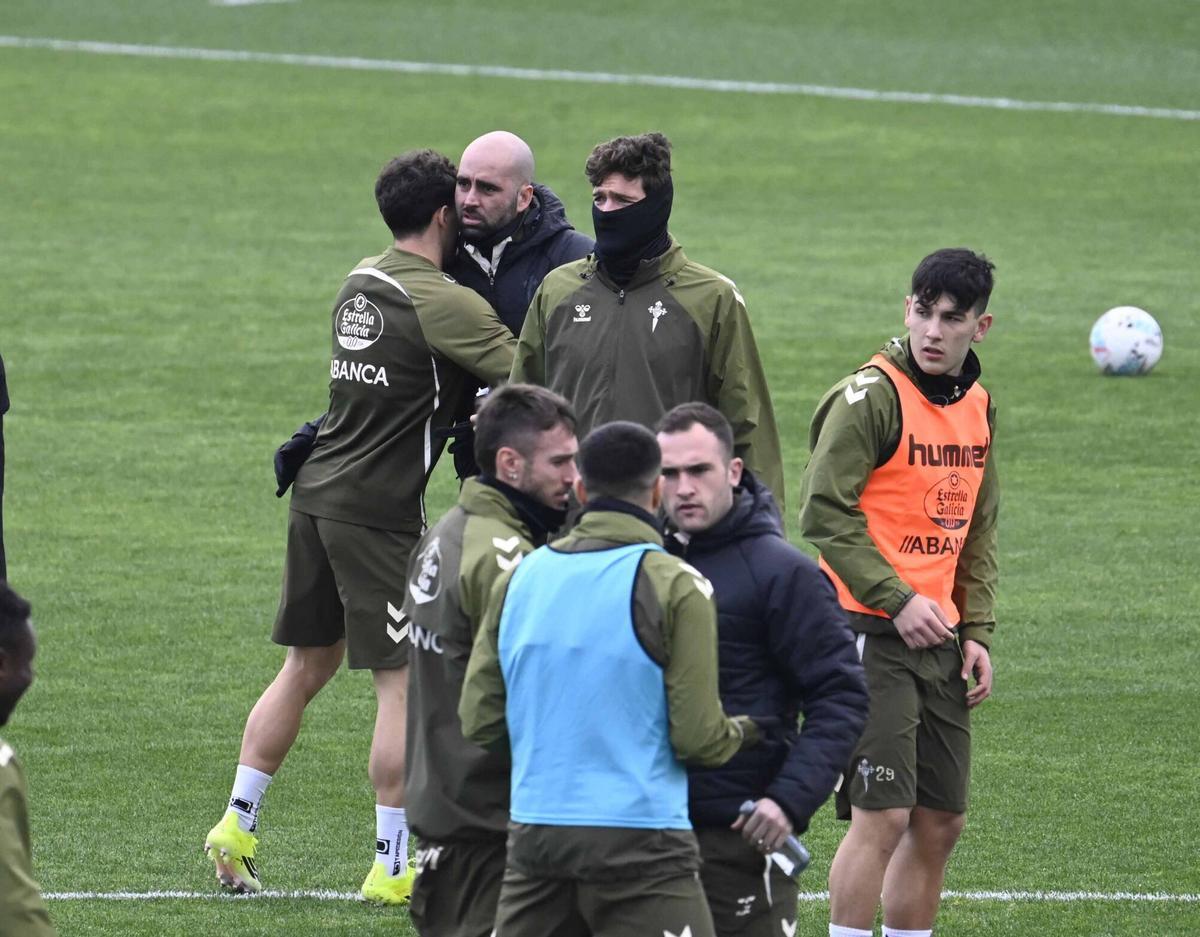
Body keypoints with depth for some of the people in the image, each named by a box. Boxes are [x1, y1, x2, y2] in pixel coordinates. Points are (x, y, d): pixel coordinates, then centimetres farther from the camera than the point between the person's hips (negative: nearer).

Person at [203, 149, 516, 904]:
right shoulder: (444, 303, -14)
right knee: (402, 680, -2)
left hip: (319, 494, 8)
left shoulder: (362, 282, 11)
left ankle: (236, 825, 17)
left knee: (308, 665, 17)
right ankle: (394, 867, 0)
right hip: (380, 511, -8)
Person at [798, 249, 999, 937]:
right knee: (882, 815, -12)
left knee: (942, 821, 9)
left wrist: (979, 633, 10)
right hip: (870, 631, -7)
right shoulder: (870, 396, -11)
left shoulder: (979, 406, 12)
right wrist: (898, 600, -19)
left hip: (940, 638, 7)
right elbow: (825, 514, -15)